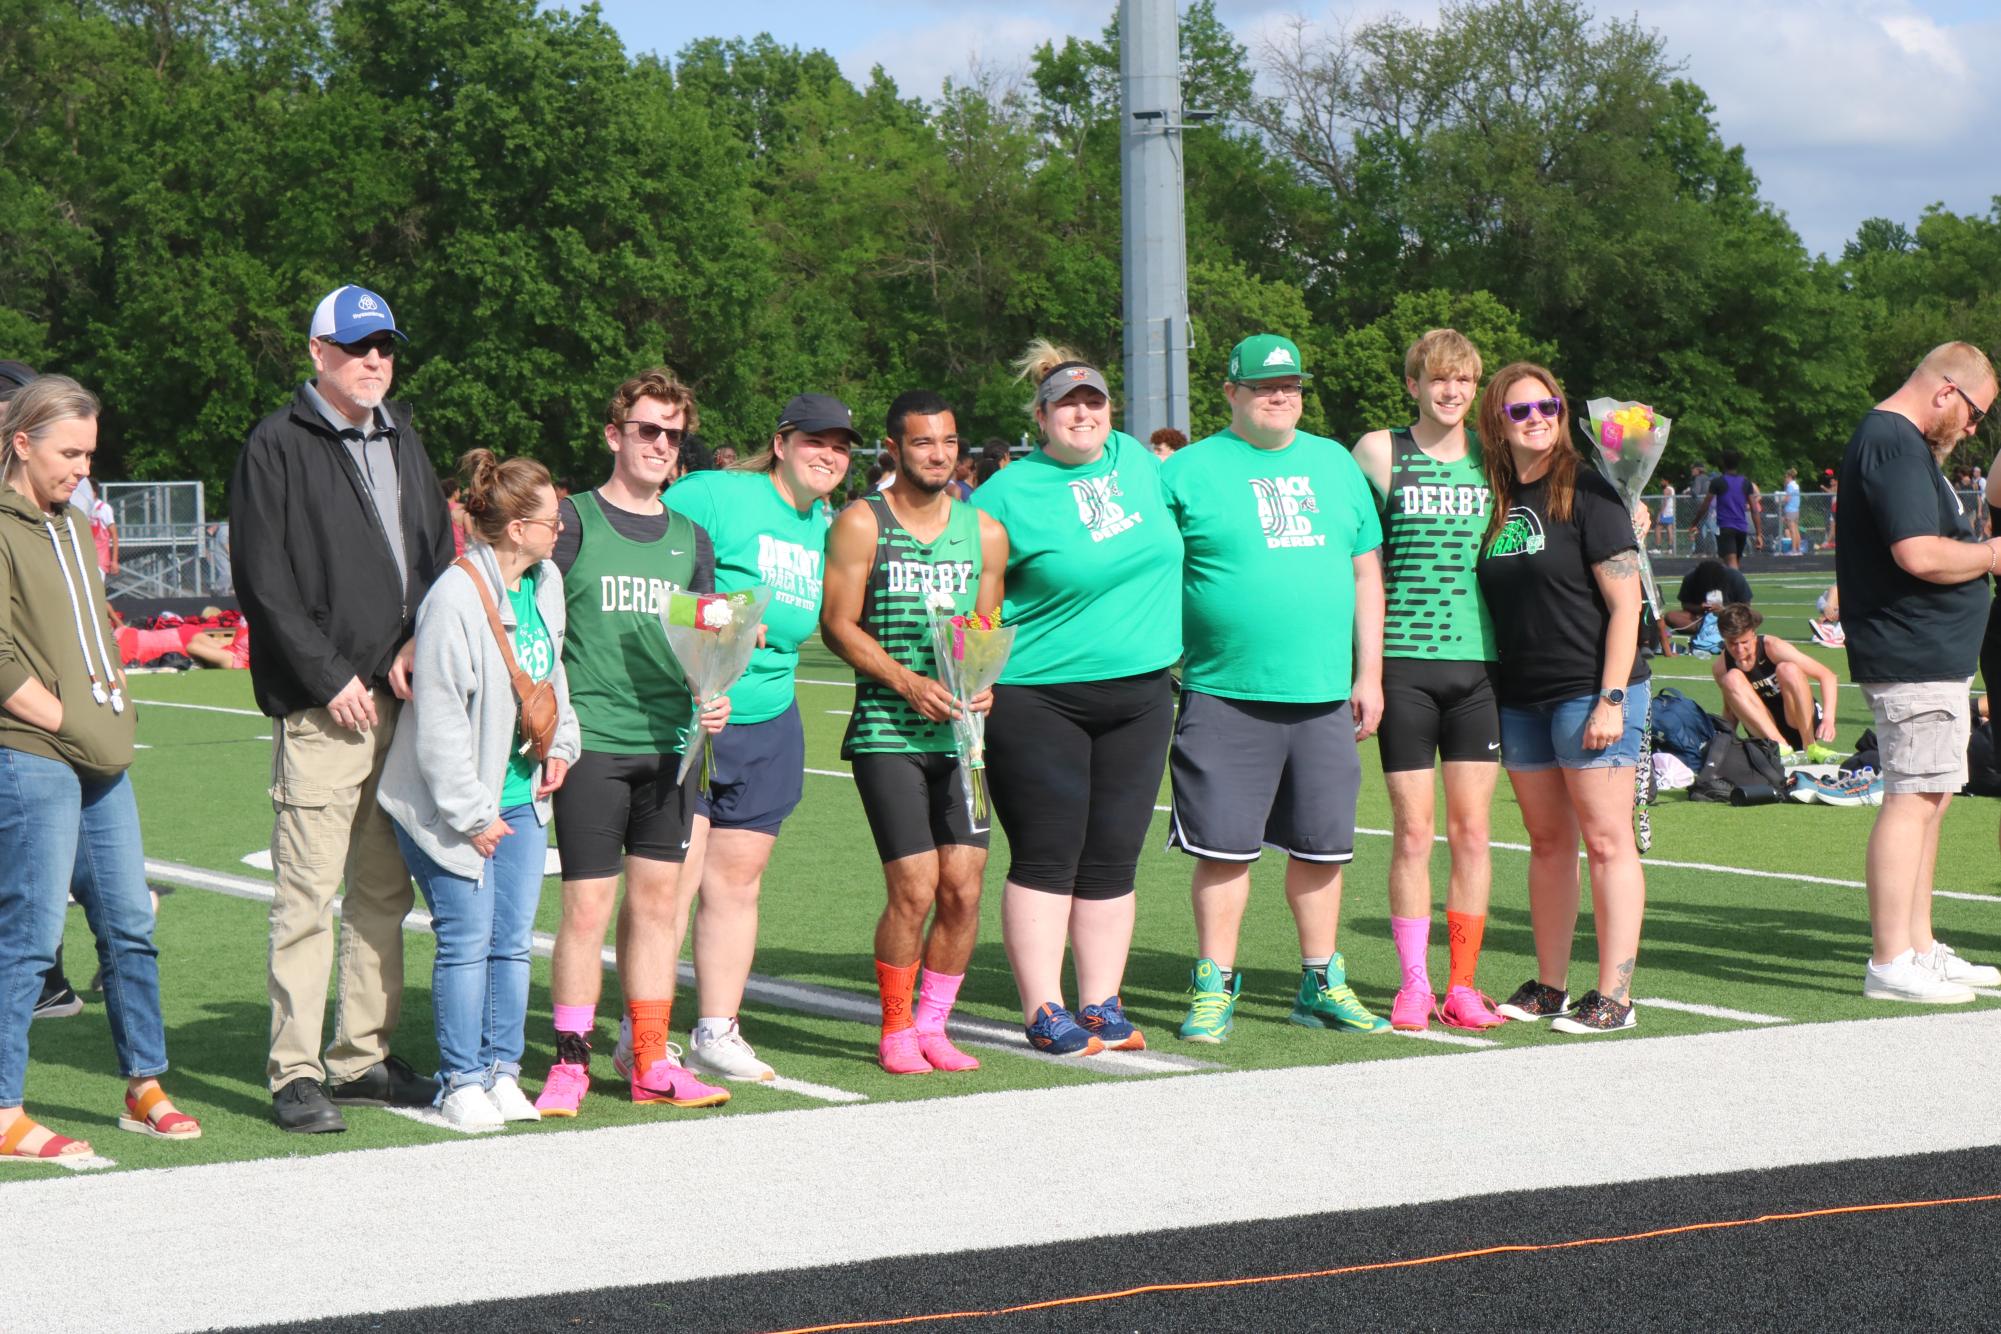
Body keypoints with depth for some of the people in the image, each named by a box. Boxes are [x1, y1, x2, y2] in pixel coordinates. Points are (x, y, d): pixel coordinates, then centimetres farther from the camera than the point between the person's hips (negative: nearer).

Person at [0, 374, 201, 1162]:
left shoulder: (70, 526, 18)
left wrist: (114, 717, 11)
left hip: (97, 763, 8)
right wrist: (67, 722, -11)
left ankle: (144, 1090, 22)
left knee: (129, 926, 11)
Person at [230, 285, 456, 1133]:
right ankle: (295, 1073, -3)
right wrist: (330, 679, -11)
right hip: (320, 709, -7)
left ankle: (365, 1057, 17)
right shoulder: (278, 448, -4)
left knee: (384, 891, 9)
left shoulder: (402, 440, 16)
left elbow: (440, 558, 19)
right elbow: (264, 583, -8)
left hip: (399, 701, 7)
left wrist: (418, 646, 2)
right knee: (307, 895, -7)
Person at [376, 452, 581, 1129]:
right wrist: (471, 815, -15)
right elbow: (438, 722, -19)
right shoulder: (455, 599, -21)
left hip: (522, 796, 7)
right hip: (458, 805, -7)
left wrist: (559, 745, 11)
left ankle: (501, 1071, 17)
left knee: (512, 940, 8)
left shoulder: (546, 584, 4)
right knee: (466, 941, -3)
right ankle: (461, 1082, 6)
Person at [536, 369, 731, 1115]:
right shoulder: (575, 522, 0)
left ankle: (651, 1062, 13)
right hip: (592, 742, -5)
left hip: (670, 740, 5)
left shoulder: (690, 539, 15)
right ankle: (570, 1062, 3)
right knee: (587, 905, -6)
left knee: (659, 898, 7)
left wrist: (712, 696, -2)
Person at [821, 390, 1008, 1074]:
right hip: (886, 732, -4)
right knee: (914, 888, -10)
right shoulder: (861, 524, -1)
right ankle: (895, 1030, 8)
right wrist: (909, 683, -14)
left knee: (964, 887, -1)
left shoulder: (985, 532, 12)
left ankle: (932, 1027, 15)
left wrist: (983, 683, -4)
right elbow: (838, 625, -3)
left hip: (958, 733, 4)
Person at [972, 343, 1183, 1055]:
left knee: (1113, 860, 7)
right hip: (1039, 696, -5)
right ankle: (1045, 1014, 0)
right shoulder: (1009, 494, -6)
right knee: (1047, 857, -5)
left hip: (1139, 695, 5)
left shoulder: (1135, 460, 10)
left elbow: (1167, 541, 28)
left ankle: (1101, 1006, 13)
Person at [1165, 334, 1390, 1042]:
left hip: (1324, 695, 4)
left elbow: (1366, 570, 16)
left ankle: (1321, 984, 21)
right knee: (1224, 845, -2)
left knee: (1321, 845, 9)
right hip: (1225, 697, -4)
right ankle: (1214, 989, 9)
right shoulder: (1188, 472, 0)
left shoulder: (1334, 465, 14)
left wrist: (1368, 672, 10)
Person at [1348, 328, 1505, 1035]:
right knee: (1412, 830, -1)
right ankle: (1414, 982, 8)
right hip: (1405, 663, -2)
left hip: (1478, 662, 2)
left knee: (1471, 829, 3)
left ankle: (1463, 983, 10)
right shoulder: (1379, 453, 2)